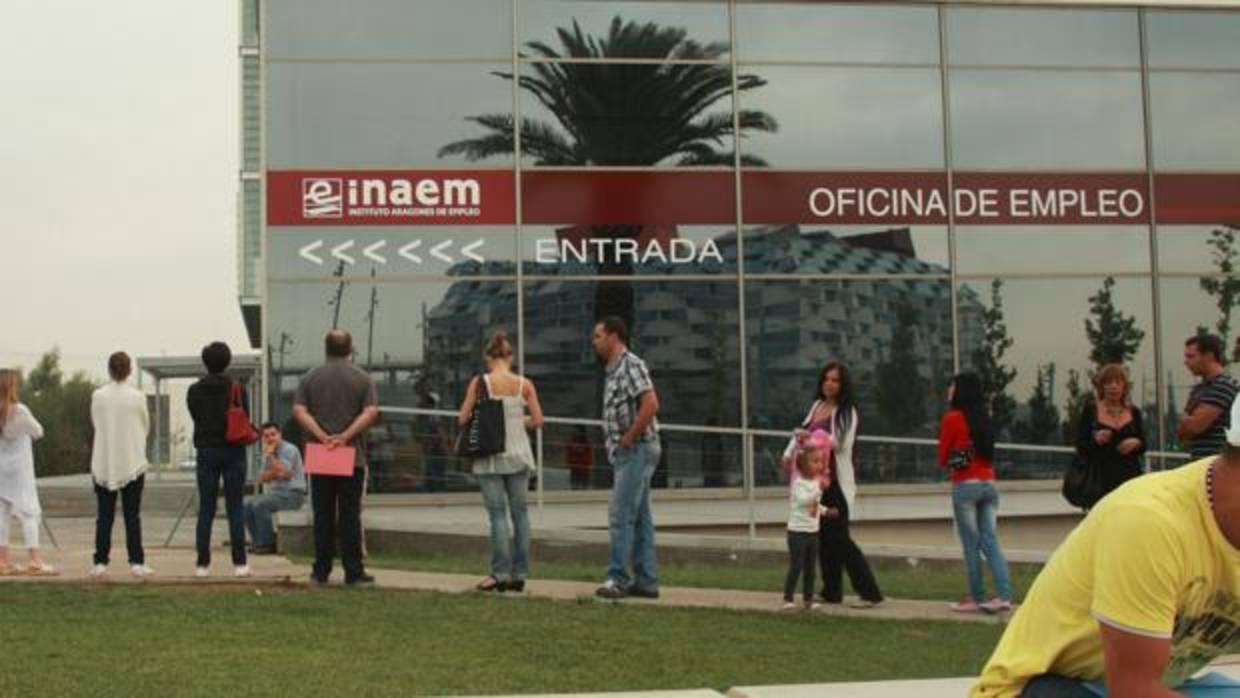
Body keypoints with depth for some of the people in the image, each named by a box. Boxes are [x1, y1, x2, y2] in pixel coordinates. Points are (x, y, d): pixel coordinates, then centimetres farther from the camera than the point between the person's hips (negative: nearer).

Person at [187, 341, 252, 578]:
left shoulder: (194, 391, 0)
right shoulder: (237, 389, -7)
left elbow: (195, 419, 9)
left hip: (206, 452, 2)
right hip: (233, 452, -2)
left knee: (205, 510, 5)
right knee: (235, 509, 2)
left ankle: (202, 563, 2)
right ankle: (239, 563, -1)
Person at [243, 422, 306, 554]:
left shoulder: (289, 450, -12)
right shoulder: (268, 453, 12)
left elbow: (283, 473, -24)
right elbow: (262, 478, 6)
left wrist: (270, 455, -16)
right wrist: (276, 472, -14)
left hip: (293, 494, -8)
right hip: (276, 492, 8)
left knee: (260, 505, -26)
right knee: (247, 506, -6)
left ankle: (267, 544, -18)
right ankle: (257, 542, 1)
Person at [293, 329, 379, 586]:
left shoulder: (310, 378, 5)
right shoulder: (362, 379, 1)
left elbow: (299, 410, -5)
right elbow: (371, 412, -11)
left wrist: (322, 436, -12)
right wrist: (346, 436, -14)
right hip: (353, 458, -1)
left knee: (323, 516, 7)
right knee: (350, 515, 2)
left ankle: (321, 572, 10)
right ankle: (353, 572, 2)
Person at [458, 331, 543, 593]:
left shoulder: (480, 382, -7)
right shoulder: (524, 384, -1)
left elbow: (463, 419, -6)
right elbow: (537, 420, -2)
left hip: (491, 456, -2)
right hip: (519, 455, 2)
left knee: (497, 514, 1)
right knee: (520, 512, 8)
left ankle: (500, 573, -1)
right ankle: (519, 574, 10)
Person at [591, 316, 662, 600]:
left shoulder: (631, 365, -12)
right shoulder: (613, 370, 17)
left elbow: (650, 405, -23)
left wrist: (628, 439, -18)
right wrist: (616, 445, 12)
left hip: (637, 449, -10)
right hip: (625, 453, 10)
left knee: (621, 515, -10)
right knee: (639, 518, 9)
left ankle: (617, 579, -8)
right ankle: (645, 581, 11)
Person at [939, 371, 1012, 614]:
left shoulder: (952, 418, -7)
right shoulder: (984, 418, 11)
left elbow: (942, 458, 1)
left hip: (965, 485, -5)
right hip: (989, 483, 5)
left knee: (971, 545, -1)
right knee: (991, 542, 4)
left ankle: (977, 598, 2)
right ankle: (1004, 595, -5)